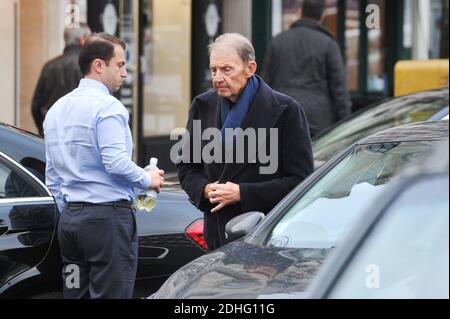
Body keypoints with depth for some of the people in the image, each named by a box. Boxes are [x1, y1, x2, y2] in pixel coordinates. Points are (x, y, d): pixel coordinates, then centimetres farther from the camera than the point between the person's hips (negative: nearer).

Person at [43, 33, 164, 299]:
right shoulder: (107, 106, -11)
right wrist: (148, 179, -3)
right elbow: (116, 163, -20)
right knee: (110, 294, -7)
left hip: (70, 218, 8)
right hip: (108, 216, -8)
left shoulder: (57, 109, 16)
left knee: (76, 293, 8)